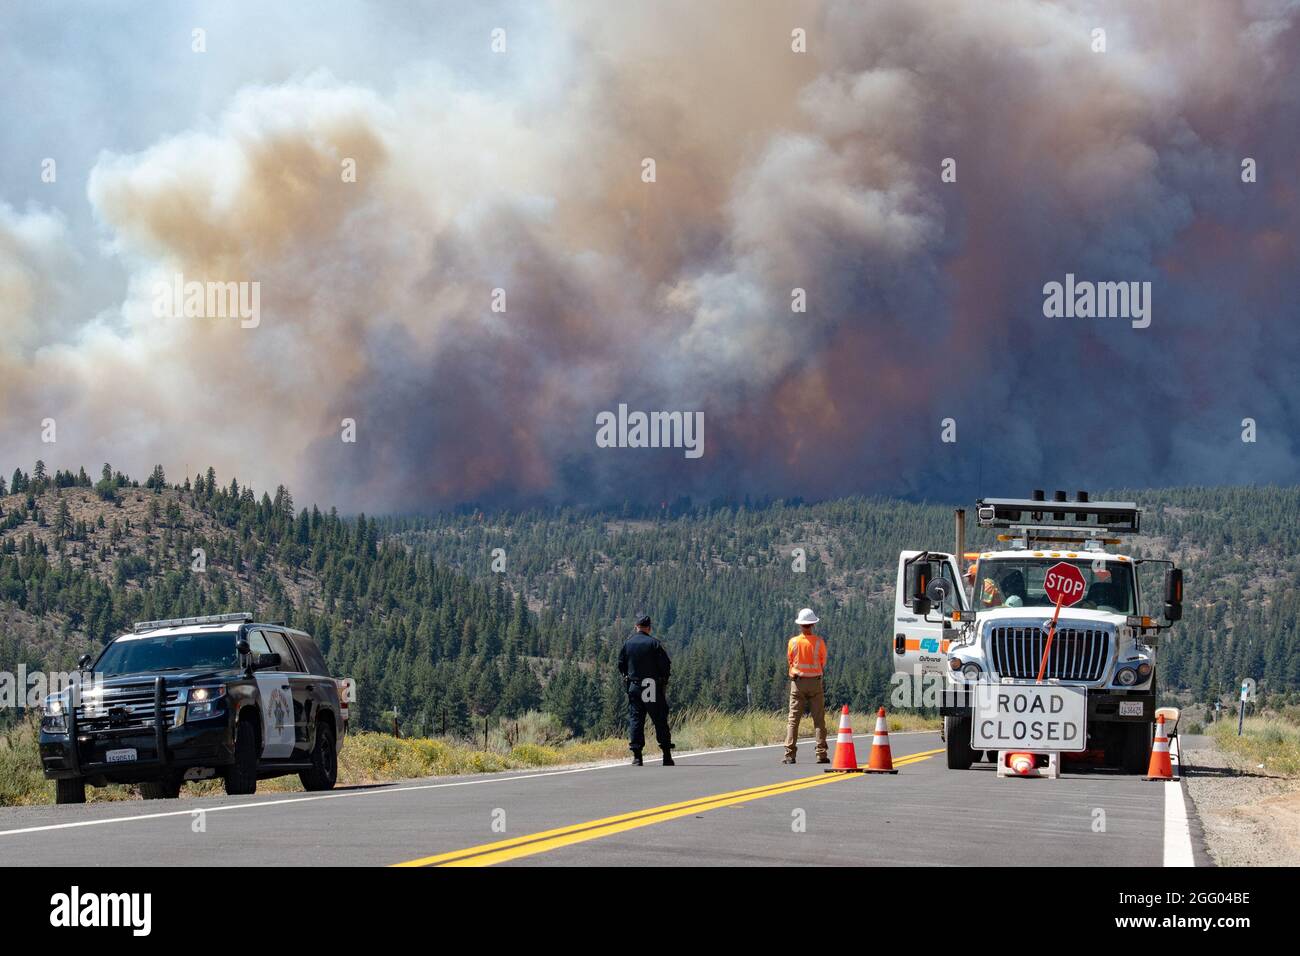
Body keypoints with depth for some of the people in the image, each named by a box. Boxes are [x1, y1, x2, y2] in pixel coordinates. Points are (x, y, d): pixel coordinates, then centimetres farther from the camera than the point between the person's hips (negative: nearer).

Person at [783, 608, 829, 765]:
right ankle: (821, 754, 1)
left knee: (793, 719, 1)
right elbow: (823, 663, 3)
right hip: (815, 681, 0)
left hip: (797, 682, 0)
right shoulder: (819, 642, -7)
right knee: (819, 720, 5)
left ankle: (789, 754, -7)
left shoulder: (793, 642, -5)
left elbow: (789, 661, 5)